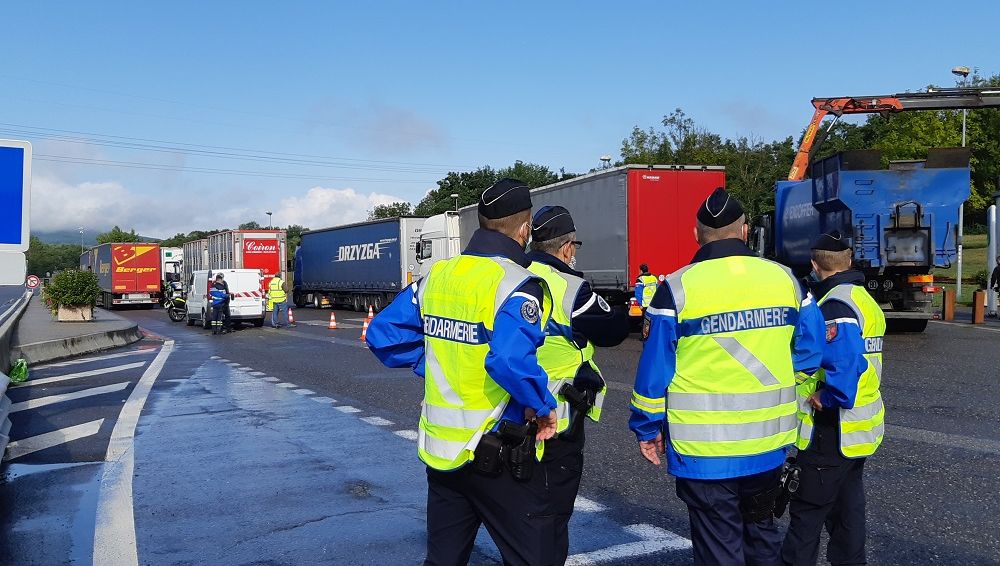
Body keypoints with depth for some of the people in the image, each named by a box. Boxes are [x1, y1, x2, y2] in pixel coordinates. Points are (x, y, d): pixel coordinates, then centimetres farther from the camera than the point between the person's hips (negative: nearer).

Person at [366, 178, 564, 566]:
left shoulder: (437, 276, 4)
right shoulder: (517, 286, -17)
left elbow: (383, 335, 7)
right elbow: (511, 360, -32)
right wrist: (543, 407, -16)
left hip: (440, 448, 7)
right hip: (500, 455, -7)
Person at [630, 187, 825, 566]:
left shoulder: (678, 288, -12)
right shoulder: (785, 279, 0)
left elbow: (654, 371, -10)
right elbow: (811, 351, 7)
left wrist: (647, 429, 3)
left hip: (704, 450, -4)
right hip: (769, 445, 4)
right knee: (761, 533, 25)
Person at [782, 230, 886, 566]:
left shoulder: (835, 305, -19)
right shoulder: (865, 300, 12)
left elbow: (844, 363, -33)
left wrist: (826, 398, -20)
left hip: (833, 431, -10)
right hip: (861, 429, 10)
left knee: (807, 512, 0)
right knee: (847, 503, 19)